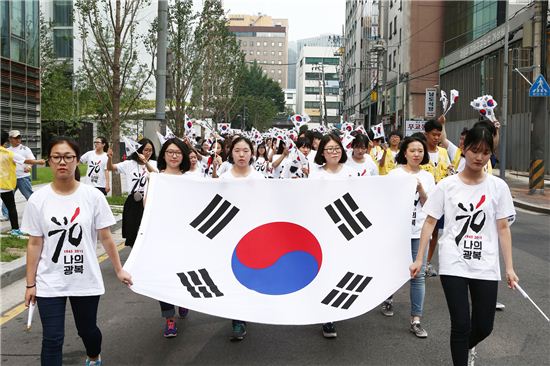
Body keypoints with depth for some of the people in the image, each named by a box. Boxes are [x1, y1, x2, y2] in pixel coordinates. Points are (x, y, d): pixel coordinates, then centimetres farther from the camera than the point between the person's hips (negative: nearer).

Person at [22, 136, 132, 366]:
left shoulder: (93, 196, -8)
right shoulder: (38, 200, -6)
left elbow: (105, 238, 0)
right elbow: (34, 244, -1)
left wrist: (119, 270, 4)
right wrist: (30, 284, 1)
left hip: (85, 280, 0)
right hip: (49, 283, 0)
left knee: (87, 330, 17)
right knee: (52, 339, 0)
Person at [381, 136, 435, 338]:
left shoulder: (427, 177, 7)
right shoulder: (395, 174, -1)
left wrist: (420, 190, -13)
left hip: (419, 231, 2)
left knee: (418, 275, -3)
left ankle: (415, 320, 1)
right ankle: (388, 299, 43)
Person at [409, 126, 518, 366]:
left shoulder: (498, 186, 2)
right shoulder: (446, 185, -2)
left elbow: (503, 228, 4)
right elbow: (430, 222, 2)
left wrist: (509, 267, 1)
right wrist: (419, 259, -1)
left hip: (485, 267, 2)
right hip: (453, 265, -2)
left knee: (484, 326, 8)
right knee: (461, 325, -5)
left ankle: (467, 346, 42)